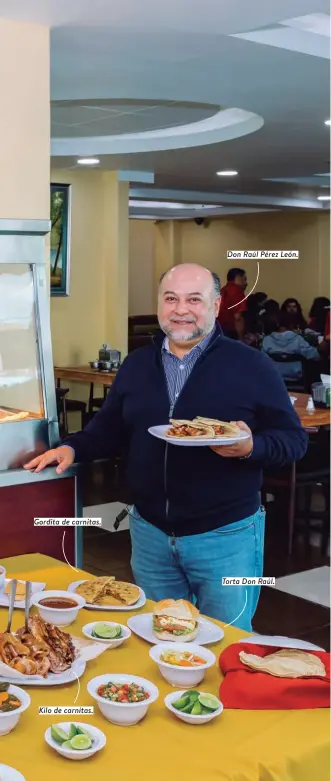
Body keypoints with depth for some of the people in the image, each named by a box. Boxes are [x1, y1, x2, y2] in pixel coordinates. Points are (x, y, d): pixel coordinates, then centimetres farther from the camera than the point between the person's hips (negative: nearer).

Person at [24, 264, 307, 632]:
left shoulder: (251, 365, -8)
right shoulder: (136, 364, 6)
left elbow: (293, 439, -7)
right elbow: (111, 429, 14)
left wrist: (251, 447, -26)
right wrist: (73, 448, -4)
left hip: (226, 537, -4)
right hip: (150, 533, 5)